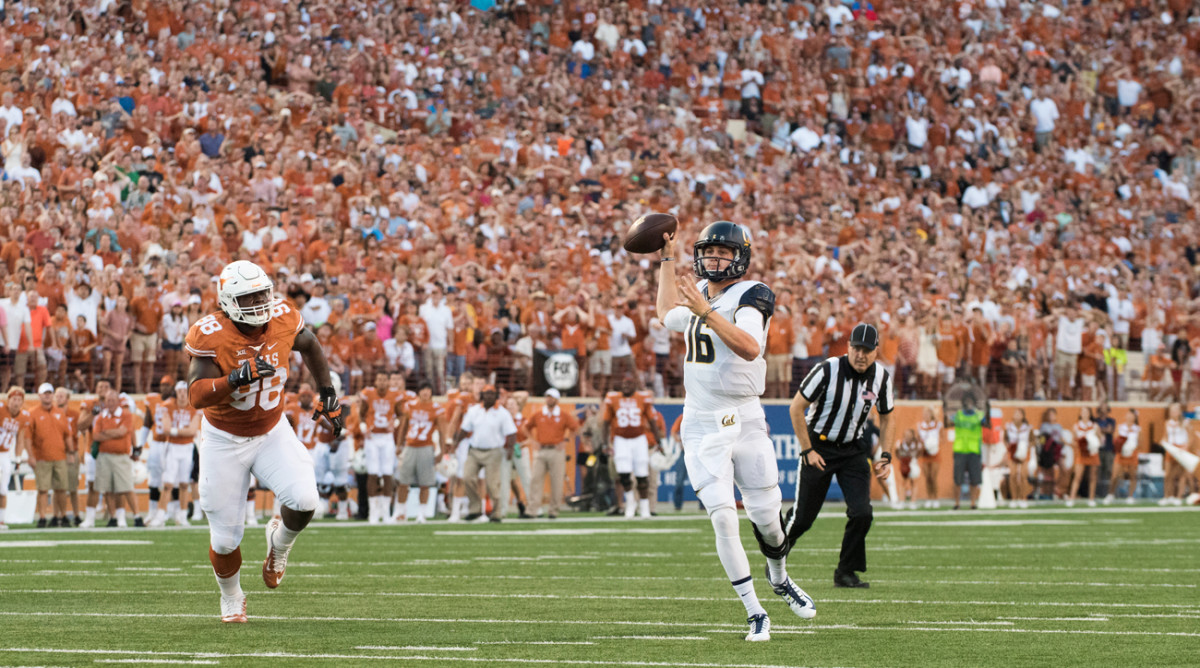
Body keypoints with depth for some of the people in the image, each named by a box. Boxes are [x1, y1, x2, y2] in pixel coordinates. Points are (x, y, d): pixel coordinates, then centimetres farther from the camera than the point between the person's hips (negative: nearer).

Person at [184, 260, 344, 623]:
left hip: (272, 432, 3)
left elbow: (309, 346, 11)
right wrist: (236, 379, -46)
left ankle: (280, 540, 14)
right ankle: (231, 598, 34)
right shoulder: (211, 336, -24)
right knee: (225, 538, 3)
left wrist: (328, 394, 8)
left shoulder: (283, 320, -13)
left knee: (304, 501, -22)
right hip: (225, 440, -3)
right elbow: (197, 395, -31)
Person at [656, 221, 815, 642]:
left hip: (744, 421, -3)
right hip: (701, 428, 3)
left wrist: (706, 312, -34)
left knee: (765, 515, 3)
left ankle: (779, 578, 37)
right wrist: (668, 260, 30)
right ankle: (755, 615, -8)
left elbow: (750, 347, -27)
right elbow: (668, 316, 32)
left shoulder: (750, 296, -9)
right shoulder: (700, 292, 10)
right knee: (722, 517, -12)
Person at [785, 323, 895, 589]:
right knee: (803, 517, 0)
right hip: (819, 446, -3)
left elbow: (886, 420, 8)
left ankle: (846, 572, 3)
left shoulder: (881, 377, -7)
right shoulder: (827, 371, -21)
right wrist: (807, 450, -14)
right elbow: (797, 407, -12)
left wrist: (885, 457, -3)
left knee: (862, 513, -13)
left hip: (854, 450, 3)